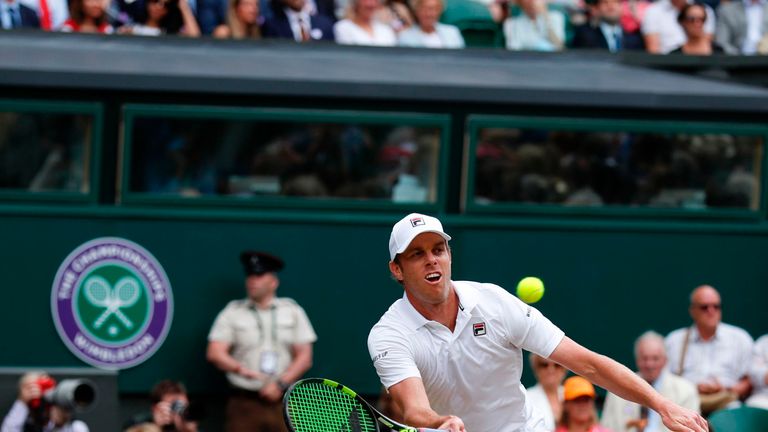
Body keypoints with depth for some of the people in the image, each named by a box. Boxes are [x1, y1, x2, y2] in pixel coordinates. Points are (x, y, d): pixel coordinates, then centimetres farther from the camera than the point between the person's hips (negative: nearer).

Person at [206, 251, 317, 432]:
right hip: (244, 402, -1)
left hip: (282, 402, 1)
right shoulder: (233, 313, 6)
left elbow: (305, 357, 7)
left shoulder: (292, 311, 10)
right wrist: (241, 369, -22)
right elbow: (215, 353, -3)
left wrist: (281, 383, -7)